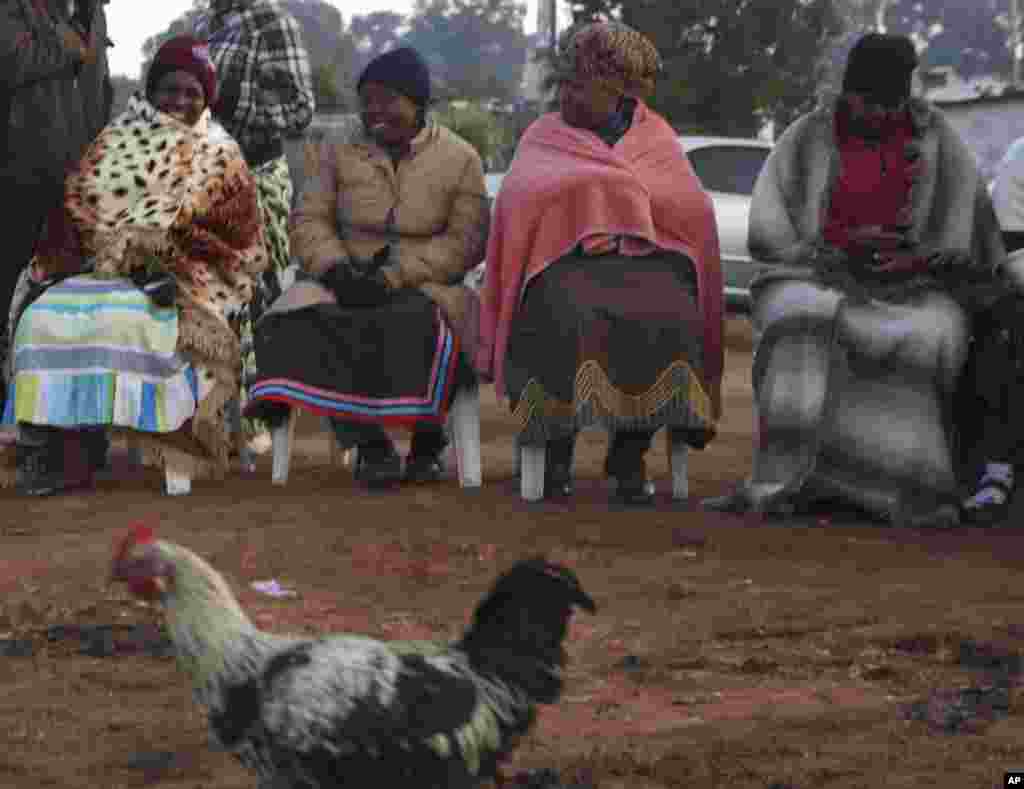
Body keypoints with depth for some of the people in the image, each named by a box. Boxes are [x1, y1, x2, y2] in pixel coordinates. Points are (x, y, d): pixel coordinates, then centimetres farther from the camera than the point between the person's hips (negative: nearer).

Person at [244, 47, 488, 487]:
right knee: (305, 319, -31)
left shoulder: (460, 159, 4)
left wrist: (394, 277, -17)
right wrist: (336, 268, -14)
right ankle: (368, 442, -25)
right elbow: (308, 220, 8)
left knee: (423, 326, -38)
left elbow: (466, 241, -4)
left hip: (424, 284, -2)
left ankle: (426, 441, -14)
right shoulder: (340, 151, 12)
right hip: (347, 281, 2)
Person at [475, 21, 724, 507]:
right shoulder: (544, 137, 15)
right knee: (570, 317, -36)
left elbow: (692, 210, 2)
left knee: (664, 318, -34)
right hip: (566, 260, -1)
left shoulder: (655, 138, 15)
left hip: (646, 258, 1)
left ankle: (629, 456, -24)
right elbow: (521, 201, -2)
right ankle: (556, 449, -23)